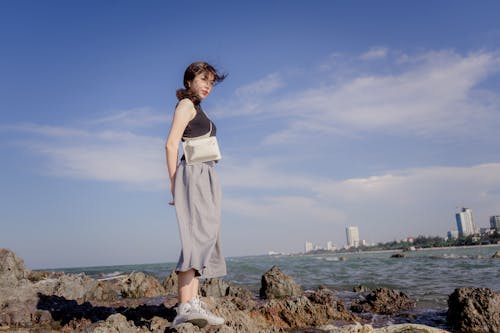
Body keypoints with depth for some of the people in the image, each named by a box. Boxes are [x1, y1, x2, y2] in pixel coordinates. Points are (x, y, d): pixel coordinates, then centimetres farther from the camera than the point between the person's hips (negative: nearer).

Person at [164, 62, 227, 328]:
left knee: (204, 237, 4)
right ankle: (186, 306, -24)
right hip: (194, 175, -10)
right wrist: (174, 183, -14)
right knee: (198, 235, -20)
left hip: (205, 178, 10)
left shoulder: (197, 110, 26)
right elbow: (171, 143, -11)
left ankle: (192, 304, 6)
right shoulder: (186, 104, 0)